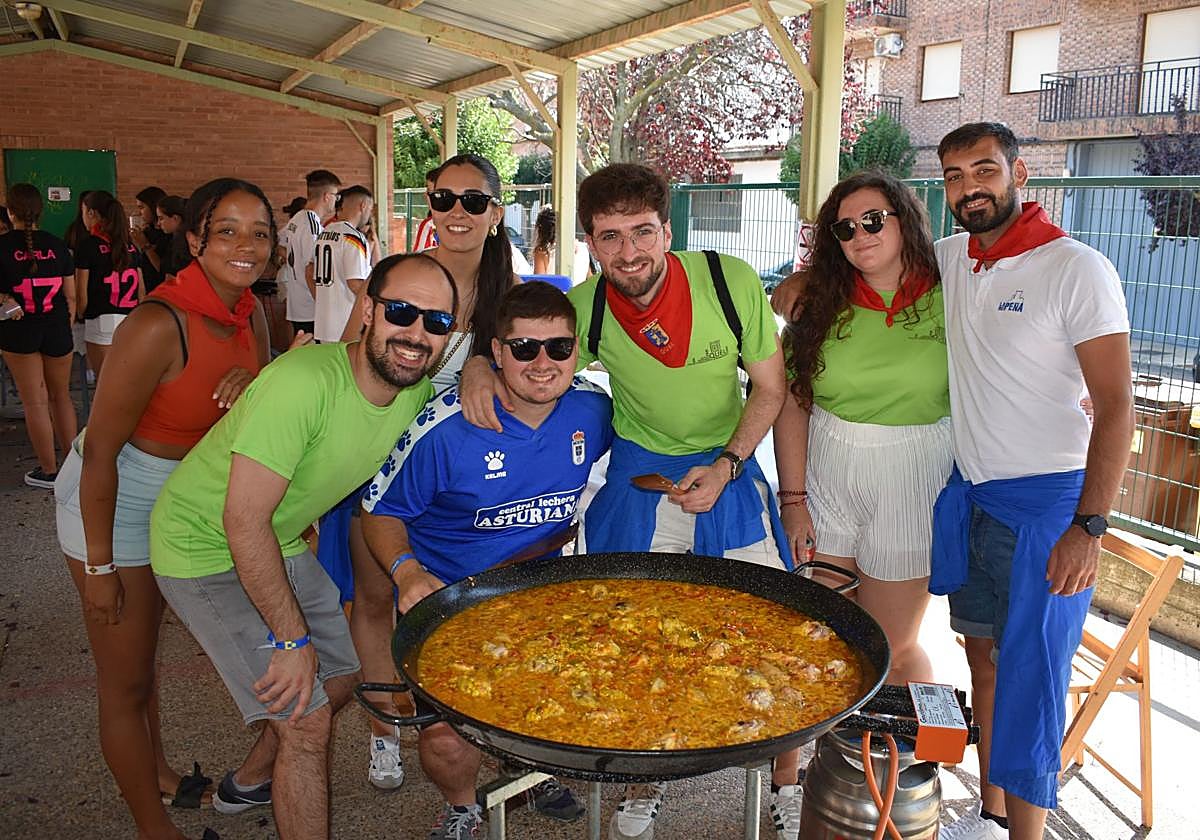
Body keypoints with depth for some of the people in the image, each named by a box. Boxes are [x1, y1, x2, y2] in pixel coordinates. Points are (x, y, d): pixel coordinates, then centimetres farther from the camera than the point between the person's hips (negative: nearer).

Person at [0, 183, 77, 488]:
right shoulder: (57, 245, 0)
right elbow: (70, 294, 4)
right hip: (57, 328, 3)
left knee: (35, 401, 4)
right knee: (61, 396, 16)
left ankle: (48, 471, 11)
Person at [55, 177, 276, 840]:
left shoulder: (248, 312, -7)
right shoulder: (160, 325, -29)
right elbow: (100, 449, -24)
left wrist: (253, 383, -19)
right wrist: (98, 566, -17)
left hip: (186, 495, 7)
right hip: (114, 500, -7)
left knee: (143, 649, 26)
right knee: (125, 681, 8)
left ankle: (156, 773, 45)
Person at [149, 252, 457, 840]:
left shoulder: (418, 391, -10)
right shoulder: (305, 380, -33)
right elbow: (244, 521, -30)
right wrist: (292, 639, -23)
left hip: (280, 544, 8)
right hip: (205, 551, -8)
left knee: (341, 675, 20)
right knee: (306, 720, -10)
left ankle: (250, 782, 47)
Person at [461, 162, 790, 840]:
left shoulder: (730, 281, -18)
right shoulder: (584, 308, -15)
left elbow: (770, 389, -6)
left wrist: (725, 468, -15)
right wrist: (479, 367, -19)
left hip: (730, 467, 0)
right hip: (637, 475, 1)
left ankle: (789, 781, 28)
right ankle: (645, 785, 29)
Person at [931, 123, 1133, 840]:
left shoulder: (1077, 269, -13)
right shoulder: (949, 260, 5)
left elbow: (1117, 407, -15)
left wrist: (1089, 526, -22)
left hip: (1044, 506, -6)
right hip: (967, 493, 6)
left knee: (1029, 681, -3)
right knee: (983, 658, 15)